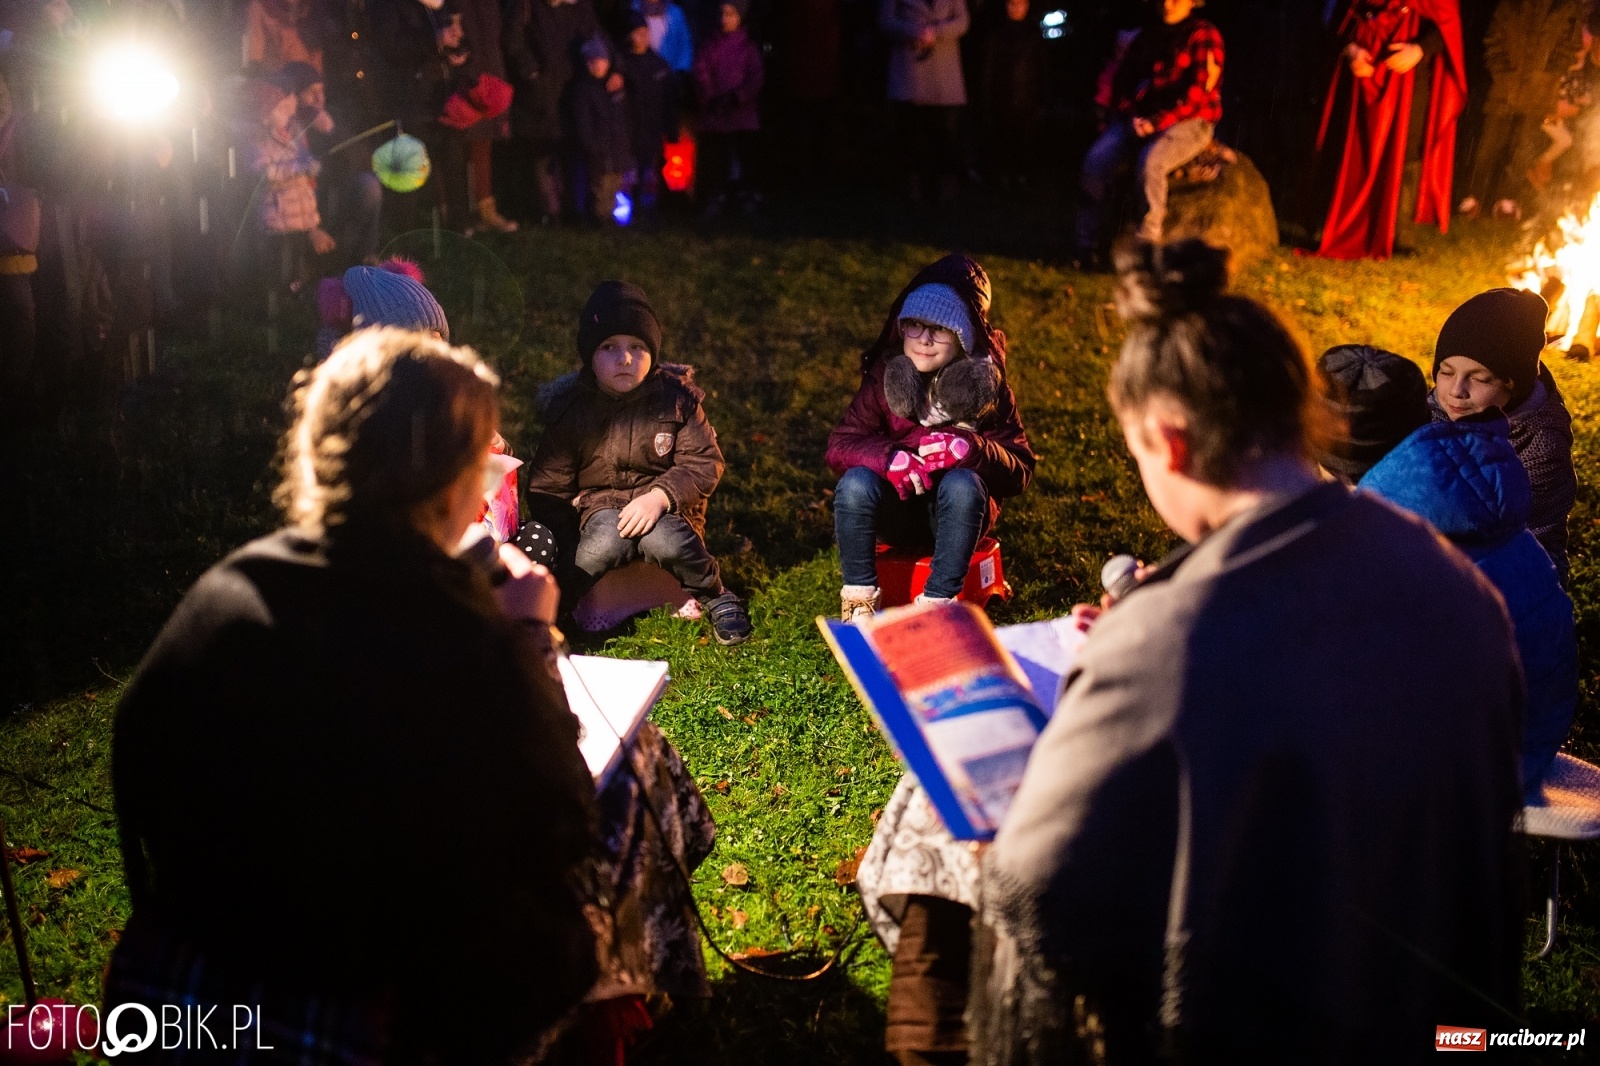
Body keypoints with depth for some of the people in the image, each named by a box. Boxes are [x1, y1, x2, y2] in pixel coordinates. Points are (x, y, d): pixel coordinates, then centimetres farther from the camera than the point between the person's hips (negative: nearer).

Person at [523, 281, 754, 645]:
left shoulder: (677, 399, -5)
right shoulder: (570, 408, -4)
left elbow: (705, 463, -7)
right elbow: (548, 485, 2)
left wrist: (660, 496, -24)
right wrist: (556, 544, -8)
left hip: (667, 506, 0)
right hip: (601, 504, 0)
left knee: (664, 541, -34)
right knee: (609, 543, -35)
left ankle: (716, 597, -8)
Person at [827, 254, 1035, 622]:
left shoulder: (987, 385, -9)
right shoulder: (884, 377, -7)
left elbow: (1021, 469, -12)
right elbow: (839, 446, -10)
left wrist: (971, 449, -32)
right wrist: (888, 458, -32)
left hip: (957, 512, -1)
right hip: (896, 511, 1)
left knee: (963, 483, -33)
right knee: (856, 482, -29)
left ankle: (937, 604, -26)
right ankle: (859, 600, -16)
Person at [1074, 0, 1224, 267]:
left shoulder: (1203, 35, 1)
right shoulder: (1147, 37, 19)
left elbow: (1197, 91, -10)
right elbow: (1122, 80, 16)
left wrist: (1158, 121, -18)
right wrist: (1129, 116, -3)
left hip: (1188, 121, -5)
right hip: (1140, 120, 5)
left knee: (1150, 163, -36)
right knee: (1097, 159, -21)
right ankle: (1088, 248, -20)